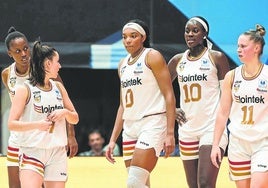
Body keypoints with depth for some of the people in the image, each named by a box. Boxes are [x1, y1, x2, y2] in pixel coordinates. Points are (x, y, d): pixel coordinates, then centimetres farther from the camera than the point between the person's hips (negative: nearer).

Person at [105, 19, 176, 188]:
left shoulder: (152, 57, -4)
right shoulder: (123, 64, 17)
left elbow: (169, 96, -10)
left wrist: (170, 133, -18)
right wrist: (113, 139, 17)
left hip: (152, 124, -8)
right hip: (130, 128, 8)